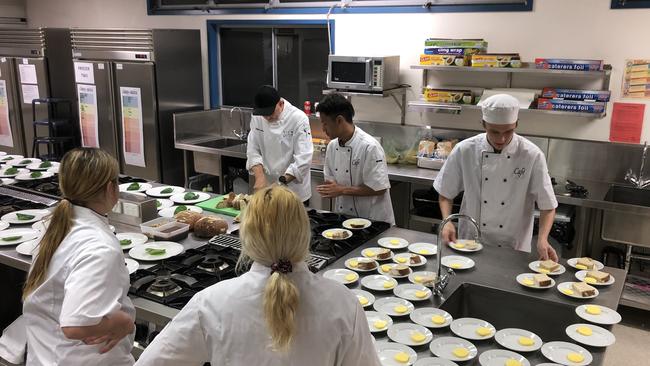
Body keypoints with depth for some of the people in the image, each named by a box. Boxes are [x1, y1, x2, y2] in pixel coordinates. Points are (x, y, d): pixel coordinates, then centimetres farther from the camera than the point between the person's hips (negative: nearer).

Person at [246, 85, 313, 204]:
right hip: (267, 185, 4)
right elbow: (253, 150, -2)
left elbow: (303, 159, -23)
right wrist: (260, 177, -17)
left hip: (294, 189, -4)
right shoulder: (257, 117, -4)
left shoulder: (299, 119, -18)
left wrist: (282, 182, -29)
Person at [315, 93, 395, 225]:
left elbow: (379, 188, -18)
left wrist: (342, 190, -18)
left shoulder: (370, 147, -17)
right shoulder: (332, 146, 4)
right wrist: (328, 189, -9)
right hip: (343, 218, 5)